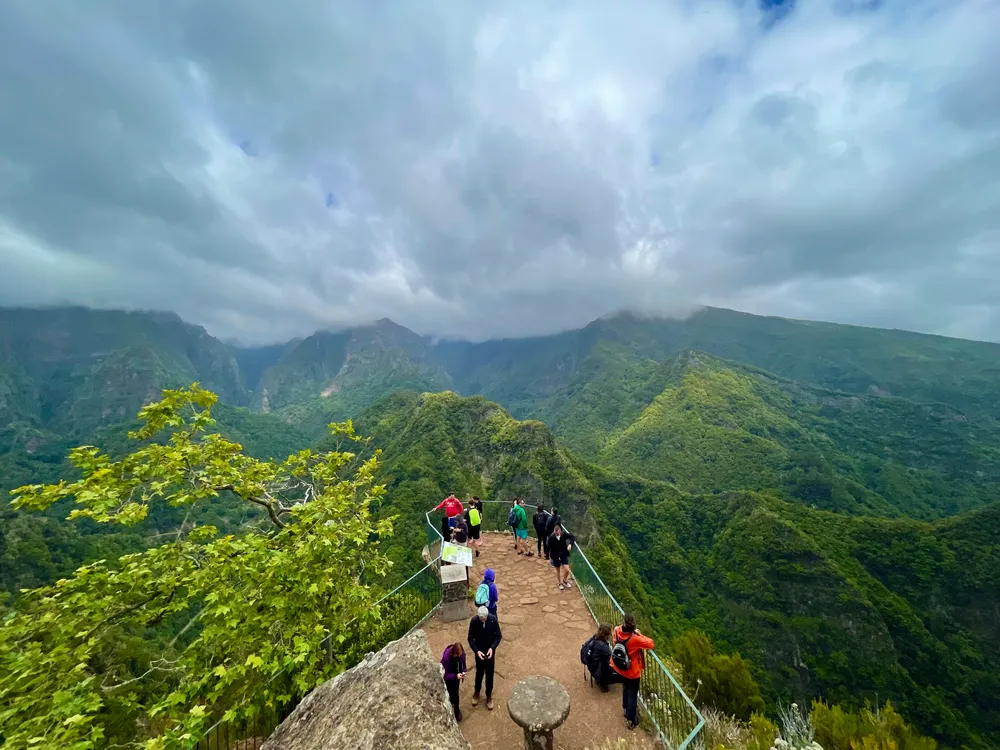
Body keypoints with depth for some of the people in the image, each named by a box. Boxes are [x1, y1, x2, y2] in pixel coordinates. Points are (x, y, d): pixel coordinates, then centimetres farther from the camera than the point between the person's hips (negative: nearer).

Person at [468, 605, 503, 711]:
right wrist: (476, 651, -24)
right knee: (479, 673, 20)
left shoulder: (493, 619, -24)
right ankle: (476, 693, 47)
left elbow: (498, 636, -12)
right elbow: (470, 638, -13)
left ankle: (489, 696, 40)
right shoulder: (474, 621, -24)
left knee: (489, 674, 16)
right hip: (479, 652, 0)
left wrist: (492, 648, -24)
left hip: (490, 651, 0)